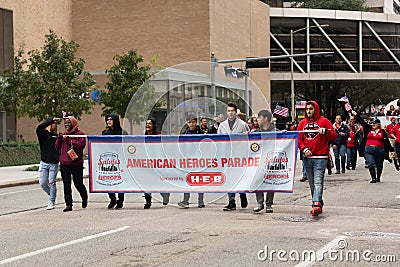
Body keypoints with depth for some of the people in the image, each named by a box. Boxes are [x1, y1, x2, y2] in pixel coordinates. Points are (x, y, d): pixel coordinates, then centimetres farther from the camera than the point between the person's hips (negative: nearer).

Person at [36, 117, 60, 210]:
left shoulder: (56, 135, 9)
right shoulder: (42, 133, 0)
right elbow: (39, 127, -22)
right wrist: (52, 119, -24)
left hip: (54, 164, 1)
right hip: (44, 163, -1)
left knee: (52, 183, -1)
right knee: (42, 183, 0)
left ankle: (52, 202, 9)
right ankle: (51, 195, 26)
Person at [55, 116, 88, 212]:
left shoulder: (80, 133, -1)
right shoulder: (63, 134, 15)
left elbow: (81, 145, -16)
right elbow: (57, 148, 14)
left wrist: (70, 140, -14)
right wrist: (59, 138, -2)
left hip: (76, 163, -5)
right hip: (64, 163, 5)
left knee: (78, 183, 0)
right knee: (66, 184, 1)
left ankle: (84, 198, 29)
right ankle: (68, 204, 4)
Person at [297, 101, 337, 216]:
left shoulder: (324, 121, 1)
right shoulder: (302, 123, 13)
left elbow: (334, 136, -3)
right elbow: (299, 139, 11)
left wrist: (324, 131, -21)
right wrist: (304, 149, -7)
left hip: (320, 158, -5)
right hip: (307, 158, 5)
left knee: (318, 182, -15)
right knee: (312, 183, 9)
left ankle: (316, 204, -25)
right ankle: (319, 204, 19)